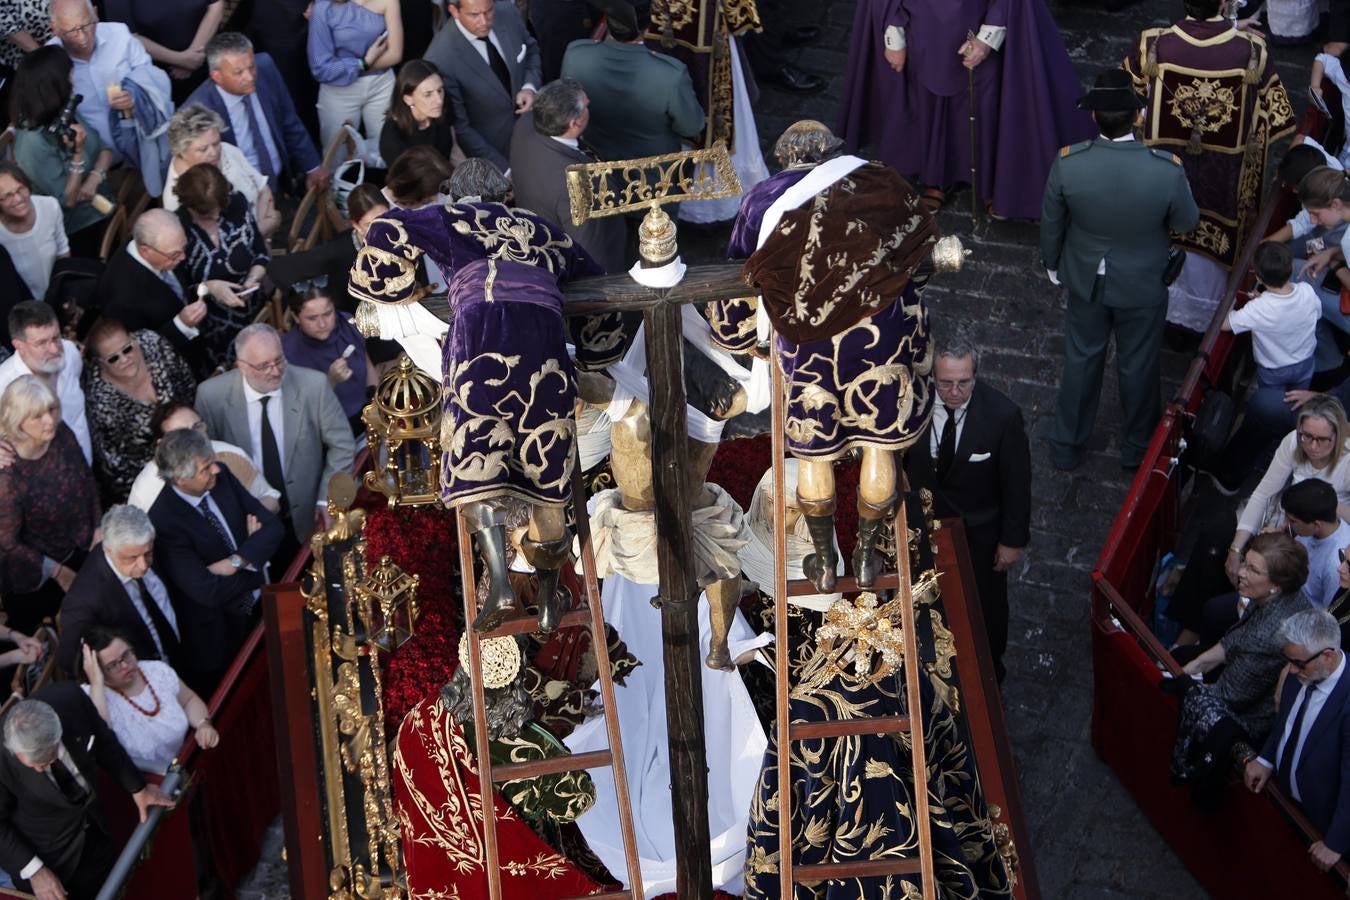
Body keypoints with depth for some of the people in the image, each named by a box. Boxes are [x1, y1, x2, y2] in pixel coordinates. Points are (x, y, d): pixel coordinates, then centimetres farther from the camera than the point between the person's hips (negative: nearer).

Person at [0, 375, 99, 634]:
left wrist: (97, 530, 0)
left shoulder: (61, 435, -19)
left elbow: (87, 480, 1)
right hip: (33, 574, -5)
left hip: (76, 552, 5)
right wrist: (57, 571, -13)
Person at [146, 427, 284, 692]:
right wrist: (253, 554, -14)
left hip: (260, 601, 6)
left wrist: (238, 561, -21)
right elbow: (209, 592, -27)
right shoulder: (164, 521, -25)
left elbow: (273, 526, -4)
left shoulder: (221, 476, -7)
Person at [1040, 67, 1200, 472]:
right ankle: (1137, 447, 45)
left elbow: (1051, 222, -9)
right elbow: (1186, 222, -12)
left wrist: (1052, 263, 10)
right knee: (1138, 364, 22)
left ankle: (1067, 446, 42)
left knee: (1081, 359, 24)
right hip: (1142, 286, -1)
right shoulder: (1167, 170, -32)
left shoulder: (1067, 163, -27)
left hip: (1085, 280, 1)